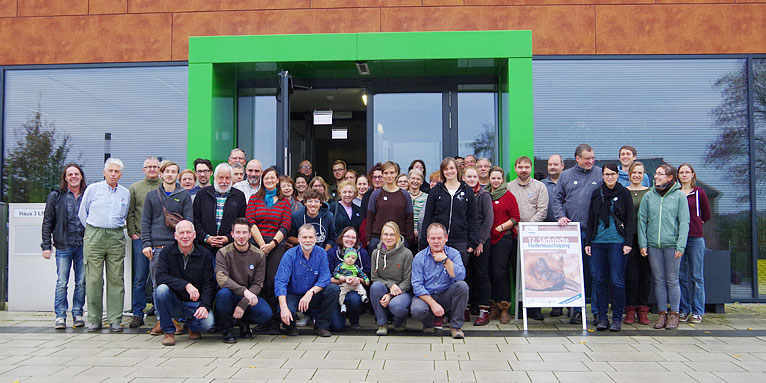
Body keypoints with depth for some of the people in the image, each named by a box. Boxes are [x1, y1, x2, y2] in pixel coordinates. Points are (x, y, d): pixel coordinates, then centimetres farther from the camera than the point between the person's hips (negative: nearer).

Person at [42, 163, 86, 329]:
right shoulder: (56, 196, 5)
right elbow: (47, 222, 5)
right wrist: (46, 245, -1)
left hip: (83, 246, 1)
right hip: (63, 246, -1)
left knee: (81, 282, 4)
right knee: (62, 283, -2)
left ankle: (77, 314, 14)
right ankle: (60, 316, 6)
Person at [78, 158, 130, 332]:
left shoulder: (126, 193, 13)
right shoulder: (92, 189, 6)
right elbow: (82, 213, 13)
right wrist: (93, 231, 13)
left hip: (116, 238, 2)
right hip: (94, 237, -2)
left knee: (116, 279, -1)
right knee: (94, 279, -3)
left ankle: (115, 320, 3)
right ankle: (94, 320, 4)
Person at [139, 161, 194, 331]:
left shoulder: (184, 196, 9)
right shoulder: (152, 196, 13)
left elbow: (189, 221, 4)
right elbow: (145, 221, 10)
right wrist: (146, 243, -1)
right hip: (156, 247, 1)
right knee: (157, 284, 1)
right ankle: (160, 319, 8)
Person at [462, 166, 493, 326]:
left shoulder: (484, 195, -2)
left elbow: (489, 219, -6)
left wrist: (480, 241, -11)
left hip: (480, 242, -4)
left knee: (481, 274, -2)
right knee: (466, 274, 6)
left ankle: (484, 312, 2)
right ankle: (466, 309, 14)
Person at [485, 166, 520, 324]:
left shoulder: (508, 196, -1)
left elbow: (515, 218, -3)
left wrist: (500, 227, -11)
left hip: (503, 239, -5)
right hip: (486, 239, 5)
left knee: (500, 273, -8)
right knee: (489, 273, 5)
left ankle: (504, 308, 1)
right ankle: (493, 307, 14)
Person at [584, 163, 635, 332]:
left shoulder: (624, 193, 4)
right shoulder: (596, 194, 13)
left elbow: (630, 220, 1)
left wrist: (628, 242, -7)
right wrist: (588, 242, 9)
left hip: (617, 242, -3)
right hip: (598, 242, 3)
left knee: (617, 281, -3)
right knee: (599, 281, 4)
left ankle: (617, 318, 6)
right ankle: (602, 317, 11)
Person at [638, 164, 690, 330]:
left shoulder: (679, 196, 0)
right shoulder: (648, 196, 7)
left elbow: (684, 222, -2)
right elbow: (642, 220, 7)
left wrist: (680, 245, -9)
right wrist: (642, 243, 0)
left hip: (672, 245, -2)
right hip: (653, 245, 3)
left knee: (672, 280, 4)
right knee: (659, 280, 8)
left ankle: (674, 313, 14)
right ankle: (662, 313, 17)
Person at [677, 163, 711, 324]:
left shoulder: (699, 193, 5)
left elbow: (706, 215, 12)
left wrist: (693, 224, 11)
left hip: (695, 238, -1)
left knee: (696, 277, 1)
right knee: (680, 277, 5)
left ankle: (697, 312, 8)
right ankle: (683, 310, 14)